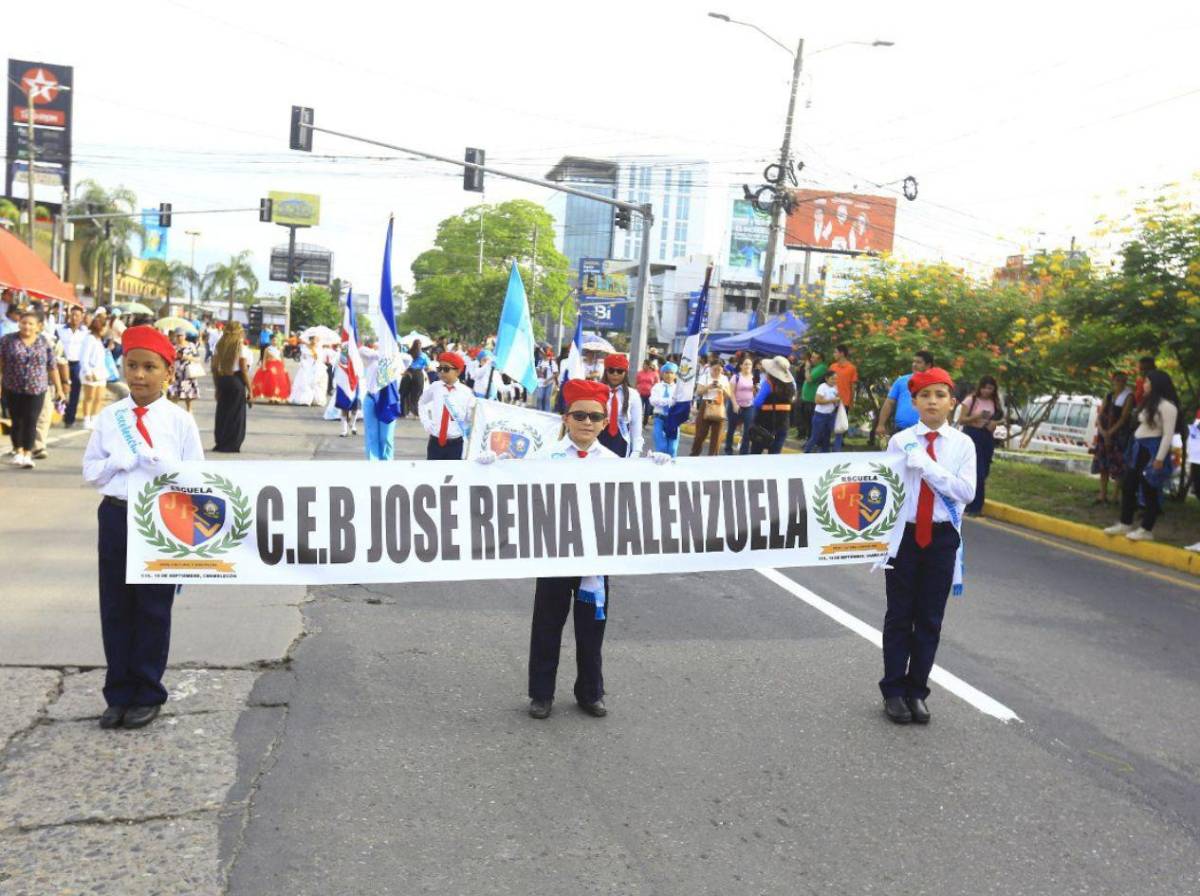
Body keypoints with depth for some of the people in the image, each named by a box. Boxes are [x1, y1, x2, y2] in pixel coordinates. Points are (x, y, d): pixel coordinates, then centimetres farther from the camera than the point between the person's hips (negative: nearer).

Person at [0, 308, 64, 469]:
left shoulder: (44, 343, 2)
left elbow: (52, 367, 5)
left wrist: (59, 388, 5)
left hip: (36, 389, 0)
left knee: (31, 421, -5)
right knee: (16, 421, 9)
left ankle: (28, 454, 0)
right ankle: (18, 452, 24)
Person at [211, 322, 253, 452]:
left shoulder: (220, 345, 4)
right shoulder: (240, 346, -8)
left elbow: (214, 367, 4)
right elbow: (244, 371, -11)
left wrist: (217, 386, 13)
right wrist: (250, 390, -6)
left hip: (222, 380, 4)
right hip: (236, 380, -4)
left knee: (222, 413, 14)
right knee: (236, 415, 5)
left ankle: (220, 443, 19)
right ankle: (232, 445, 8)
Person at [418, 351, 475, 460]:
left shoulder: (466, 392, -7)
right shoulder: (434, 387, 0)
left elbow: (472, 419, 0)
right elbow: (422, 403, 20)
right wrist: (426, 422, 11)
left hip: (455, 443, -2)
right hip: (435, 441, 2)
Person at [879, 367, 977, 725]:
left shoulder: (962, 444, -1)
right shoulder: (900, 441, -3)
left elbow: (966, 492, -11)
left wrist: (927, 465, -19)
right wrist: (882, 535, -8)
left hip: (942, 537, 1)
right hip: (904, 534, -1)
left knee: (930, 619, 9)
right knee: (899, 616, 7)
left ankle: (917, 691, 21)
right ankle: (893, 691, 20)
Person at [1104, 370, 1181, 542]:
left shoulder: (1167, 405, -13)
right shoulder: (1149, 402, 17)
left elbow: (1168, 434, -17)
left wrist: (1160, 459, -20)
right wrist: (1133, 448, 13)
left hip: (1152, 450, -10)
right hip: (1138, 448, 10)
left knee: (1149, 491, -1)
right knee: (1128, 486, 12)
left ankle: (1146, 530, 7)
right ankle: (1125, 524, 21)